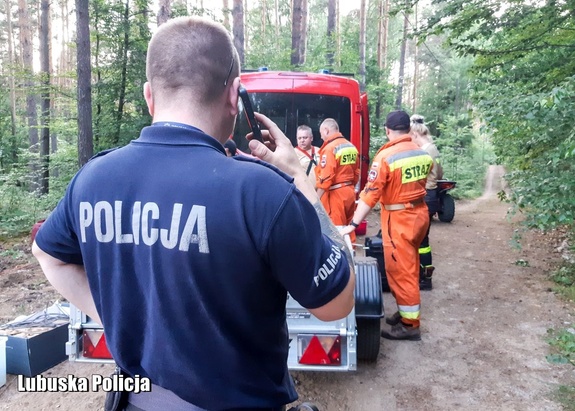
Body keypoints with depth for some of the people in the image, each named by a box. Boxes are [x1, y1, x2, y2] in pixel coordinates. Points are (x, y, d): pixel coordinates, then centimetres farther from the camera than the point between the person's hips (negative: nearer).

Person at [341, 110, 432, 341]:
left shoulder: (385, 156, -18)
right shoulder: (423, 154, 2)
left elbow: (371, 193, -22)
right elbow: (424, 180, 11)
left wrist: (353, 224, -21)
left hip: (399, 219, -7)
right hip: (420, 213, 7)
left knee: (400, 271, 3)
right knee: (410, 268, 19)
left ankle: (410, 324, 11)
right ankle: (406, 312, 32)